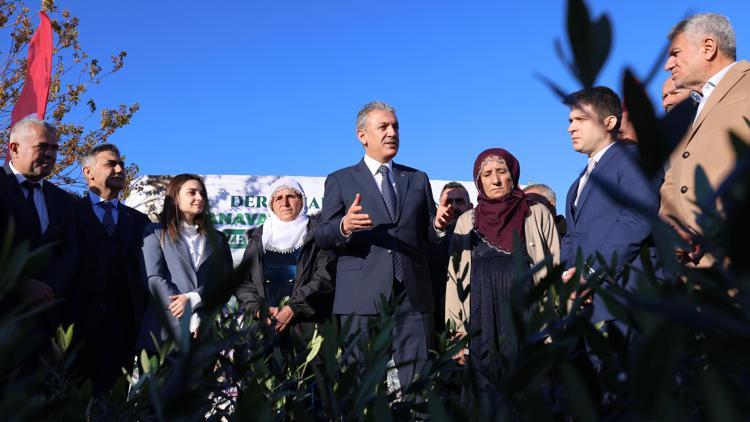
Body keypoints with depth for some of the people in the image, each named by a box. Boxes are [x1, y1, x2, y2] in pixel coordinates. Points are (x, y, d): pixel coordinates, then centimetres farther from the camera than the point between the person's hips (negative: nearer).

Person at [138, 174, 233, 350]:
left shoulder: (217, 238, 18)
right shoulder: (156, 233, 8)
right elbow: (154, 279, -5)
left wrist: (194, 299, -11)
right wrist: (192, 320, -14)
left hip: (210, 329, 2)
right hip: (168, 331, -2)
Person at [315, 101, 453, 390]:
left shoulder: (418, 179, 17)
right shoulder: (340, 181, 9)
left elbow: (428, 235, 17)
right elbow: (321, 238, 2)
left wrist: (439, 224, -6)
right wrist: (345, 226, -19)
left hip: (414, 297, 2)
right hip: (361, 298, -2)